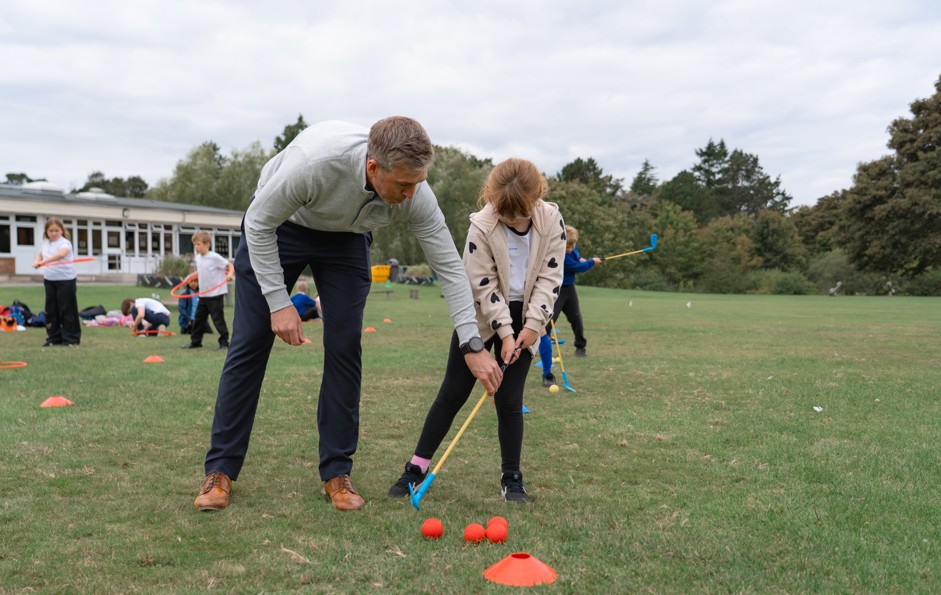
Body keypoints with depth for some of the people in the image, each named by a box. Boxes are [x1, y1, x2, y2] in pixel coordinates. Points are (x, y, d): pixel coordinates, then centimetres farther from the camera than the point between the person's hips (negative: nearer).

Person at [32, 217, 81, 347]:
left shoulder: (65, 243, -12)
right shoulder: (45, 243, 10)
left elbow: (61, 254, -31)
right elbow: (40, 255, 23)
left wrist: (44, 261, -40)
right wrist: (37, 262, 0)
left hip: (66, 280, -7)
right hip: (49, 280, 7)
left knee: (67, 309, -3)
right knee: (51, 310, 9)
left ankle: (70, 339, 4)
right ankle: (53, 338, 18)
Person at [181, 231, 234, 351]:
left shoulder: (214, 257, -13)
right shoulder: (198, 258, 9)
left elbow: (230, 266, -12)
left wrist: (230, 274, -30)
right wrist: (190, 276, 15)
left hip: (215, 295, -8)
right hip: (203, 295, 8)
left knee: (218, 319, -4)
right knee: (198, 319, 14)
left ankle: (224, 342, 3)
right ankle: (195, 342, 25)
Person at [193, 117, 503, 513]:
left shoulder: (415, 195, -30)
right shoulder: (315, 160, -41)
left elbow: (449, 266, -20)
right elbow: (258, 223, -25)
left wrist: (472, 345, -23)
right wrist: (278, 301, -25)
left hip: (347, 238, 3)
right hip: (274, 226, -2)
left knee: (345, 348, -7)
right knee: (250, 343, -5)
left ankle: (336, 472, 5)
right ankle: (220, 470, 7)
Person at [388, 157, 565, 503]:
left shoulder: (551, 220, -10)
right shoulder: (481, 226, -17)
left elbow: (550, 275, -7)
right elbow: (483, 285, -15)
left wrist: (531, 325, -13)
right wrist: (504, 331, -18)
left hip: (523, 320, 1)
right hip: (483, 318, -1)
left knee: (509, 400, 1)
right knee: (452, 394, 2)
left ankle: (511, 477, 15)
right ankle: (417, 467, 11)